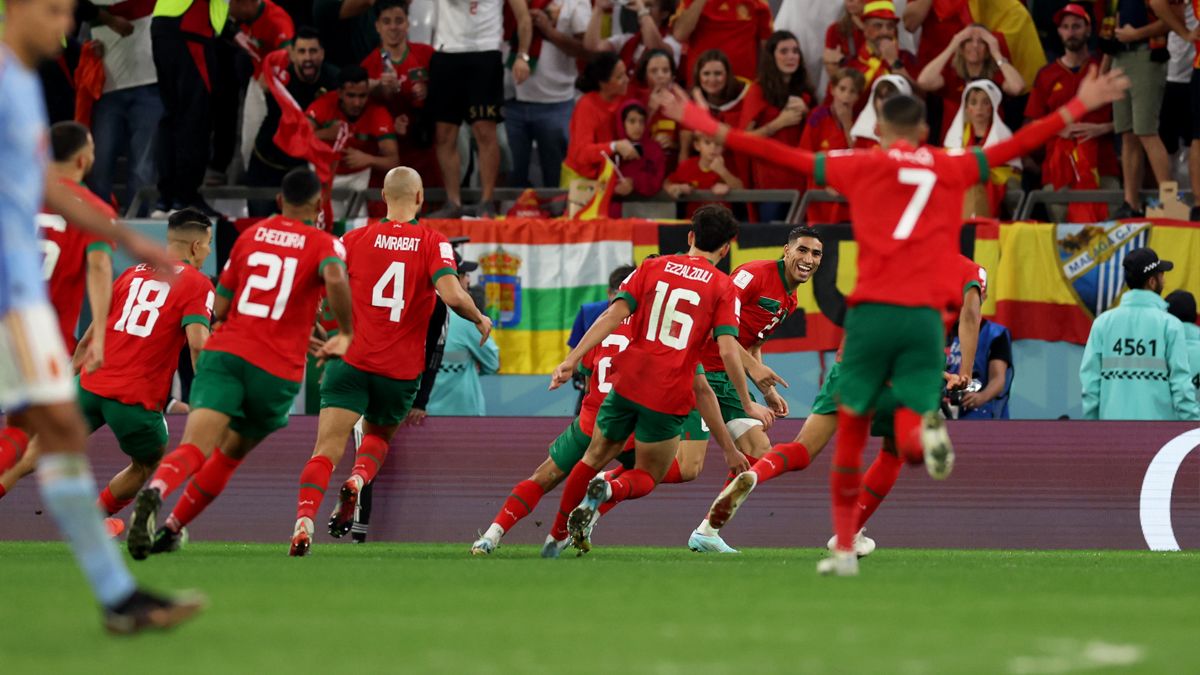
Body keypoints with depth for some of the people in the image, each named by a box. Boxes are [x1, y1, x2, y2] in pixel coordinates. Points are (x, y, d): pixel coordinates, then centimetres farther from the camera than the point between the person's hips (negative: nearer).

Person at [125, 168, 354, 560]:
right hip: (277, 369, -1)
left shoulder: (250, 235, 18)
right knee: (229, 454, 22)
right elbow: (335, 278, -18)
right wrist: (346, 334, -5)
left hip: (224, 352, 1)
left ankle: (155, 492, -47)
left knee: (194, 449, -17)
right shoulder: (325, 244, 6)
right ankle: (172, 529, 19)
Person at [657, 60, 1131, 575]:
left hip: (871, 311, -1)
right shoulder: (954, 169, 11)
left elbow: (785, 156, 6)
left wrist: (709, 127, 11)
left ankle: (845, 548, 10)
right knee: (910, 439, 2)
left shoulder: (859, 166, 7)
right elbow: (1017, 145, 14)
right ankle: (927, 432, -35)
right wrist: (1078, 106, 23)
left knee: (851, 431, 12)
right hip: (926, 317, 1)